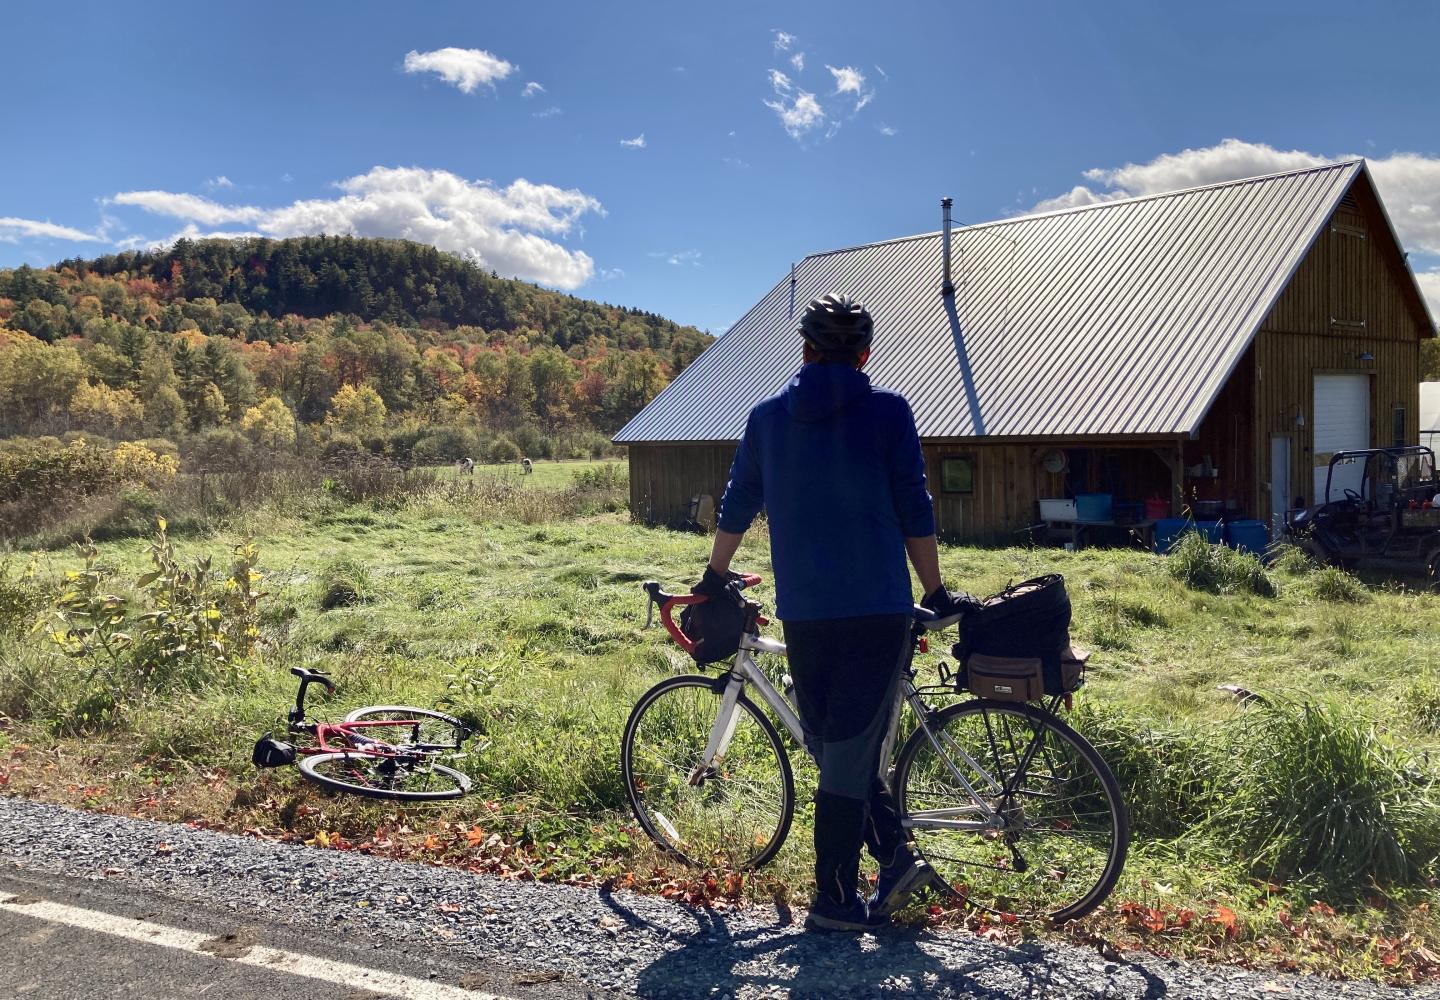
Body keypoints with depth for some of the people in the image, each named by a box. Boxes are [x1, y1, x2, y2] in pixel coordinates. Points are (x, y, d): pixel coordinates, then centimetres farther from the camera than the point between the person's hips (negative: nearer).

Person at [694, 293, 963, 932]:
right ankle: (836, 900, 11)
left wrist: (714, 579, 31)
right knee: (854, 750, 4)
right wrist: (935, 593, 9)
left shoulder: (768, 416, 8)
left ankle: (895, 855, 12)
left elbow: (737, 507, 17)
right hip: (879, 609, -2)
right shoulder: (887, 410, -1)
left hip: (803, 611, 2)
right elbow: (915, 512, -1)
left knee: (837, 744, 16)